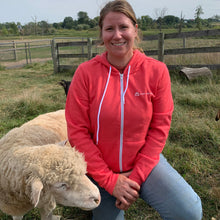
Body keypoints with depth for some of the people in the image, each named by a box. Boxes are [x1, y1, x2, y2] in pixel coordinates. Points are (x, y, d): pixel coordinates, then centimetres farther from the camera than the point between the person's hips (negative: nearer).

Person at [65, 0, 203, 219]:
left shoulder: (156, 70, -10)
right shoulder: (86, 72, -13)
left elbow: (159, 129, -7)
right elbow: (77, 132, -12)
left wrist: (136, 177, -13)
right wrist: (110, 180, -13)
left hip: (144, 161, 0)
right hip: (100, 169, 1)